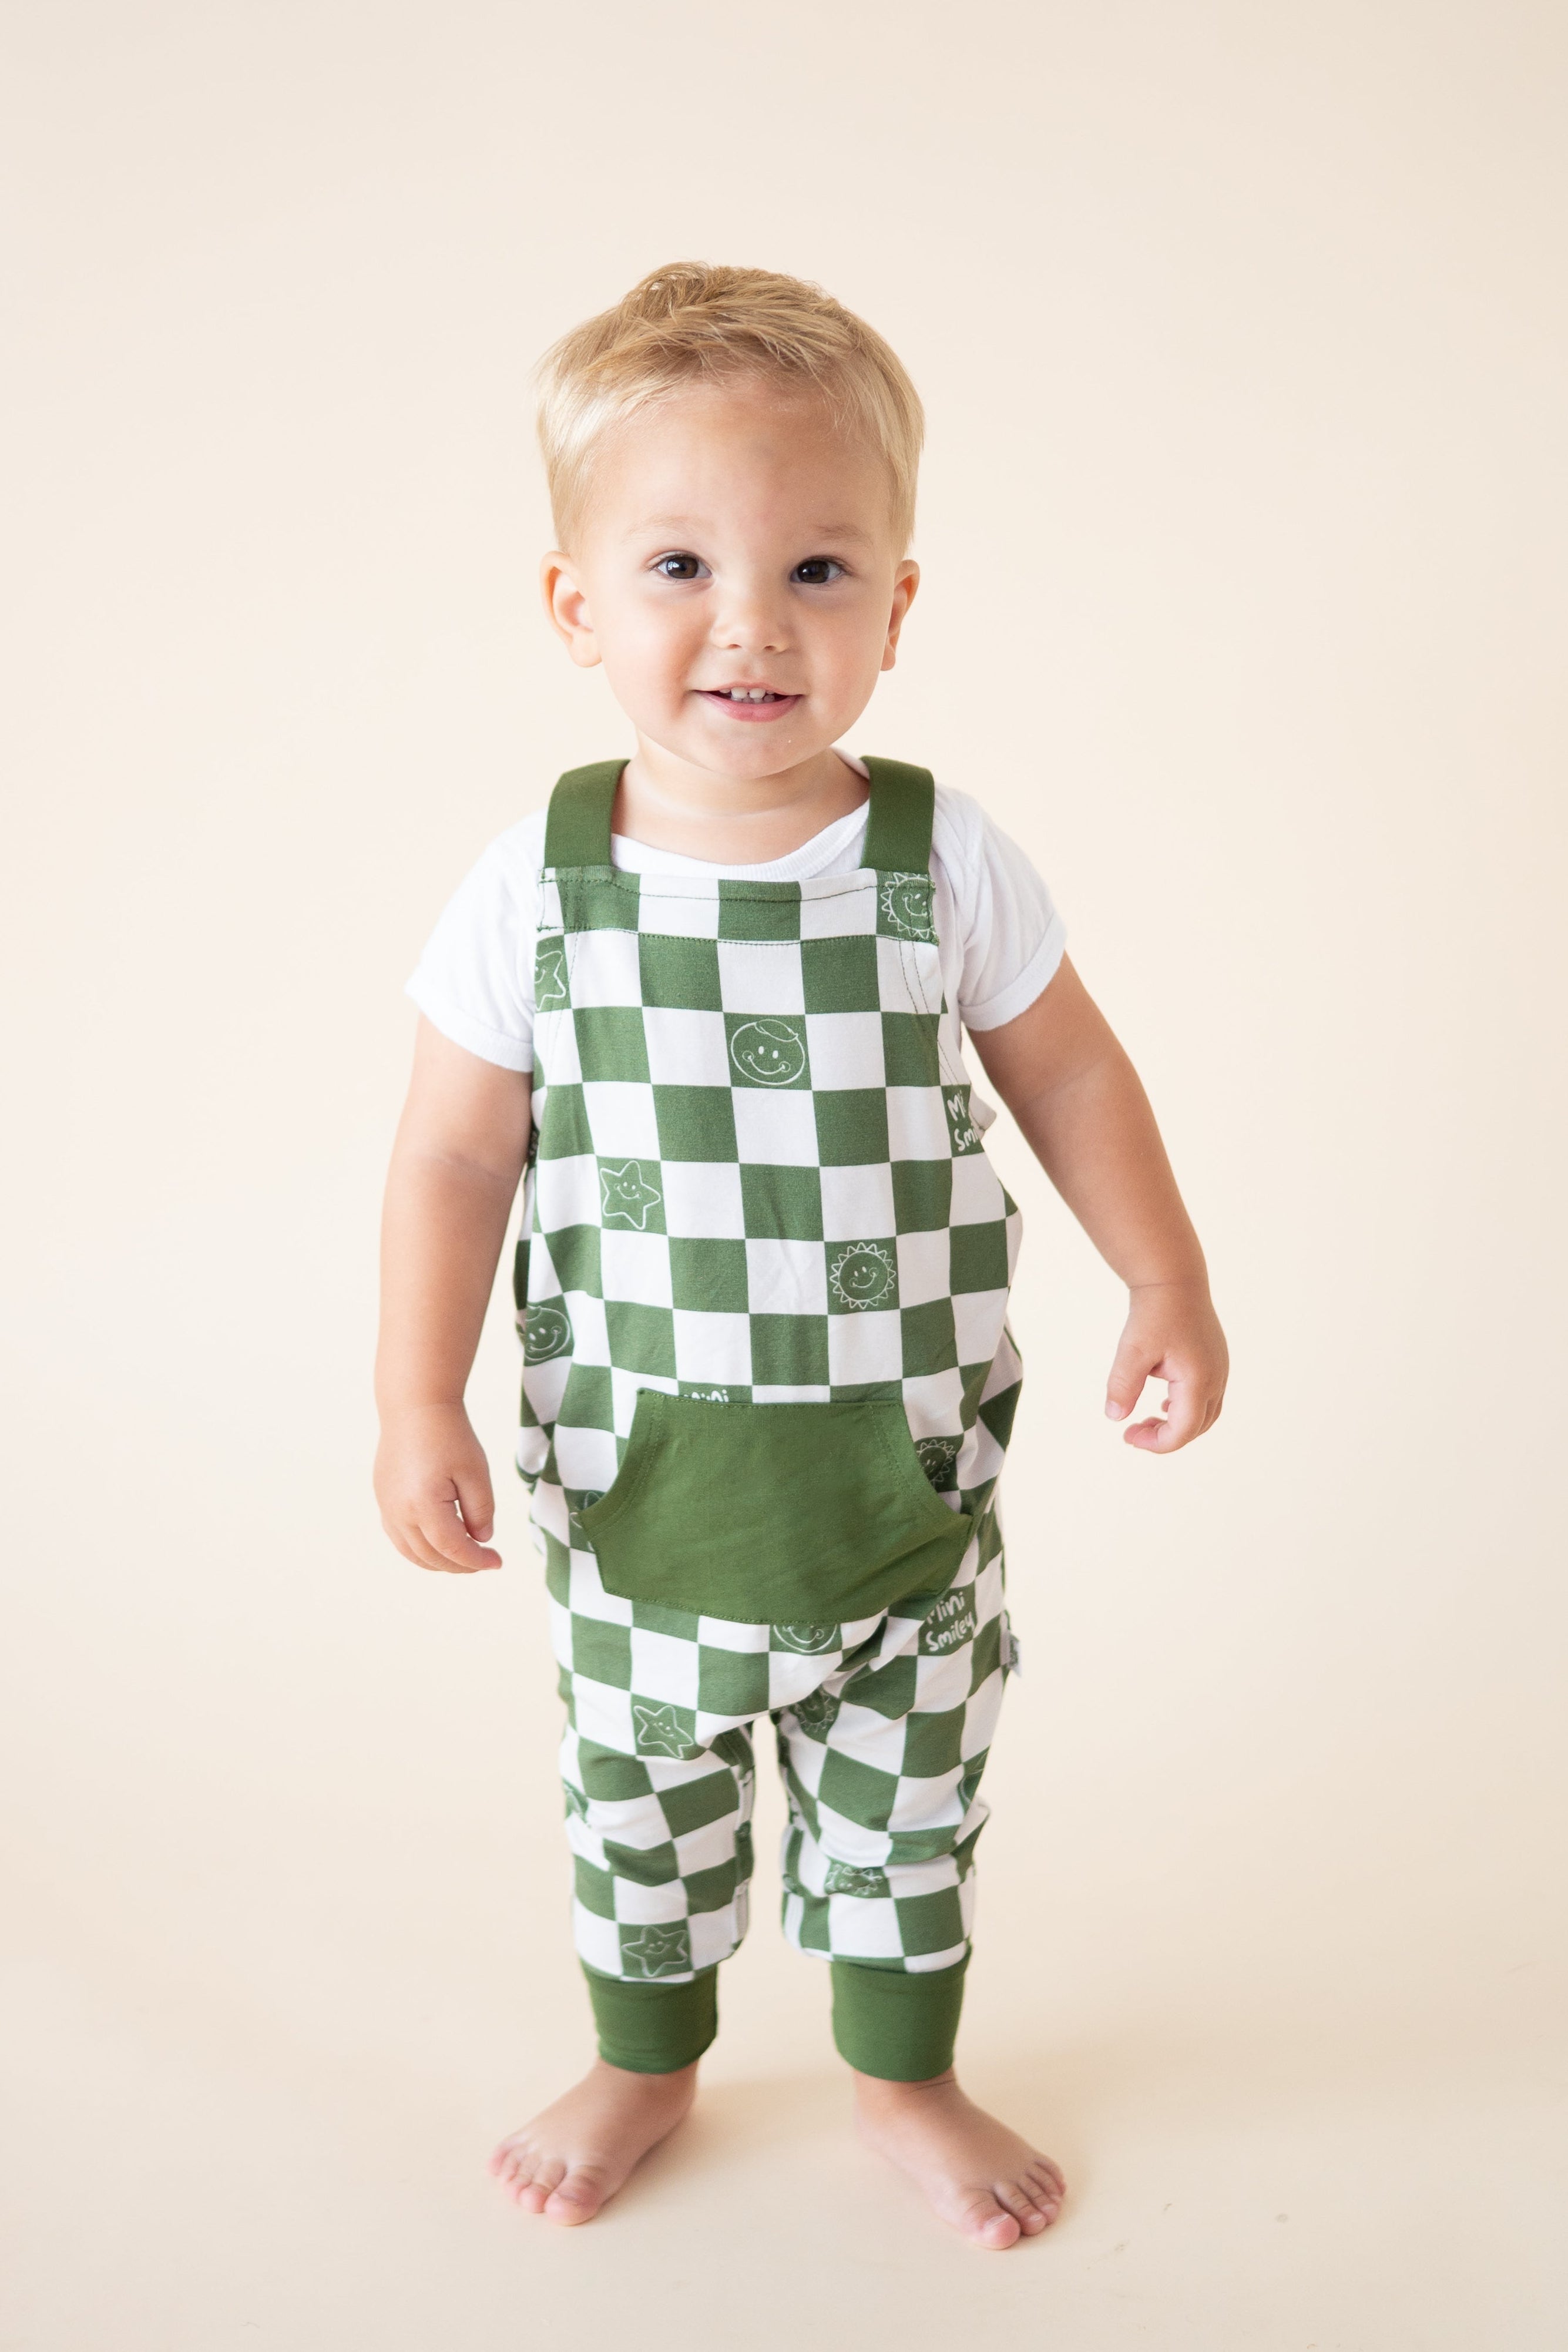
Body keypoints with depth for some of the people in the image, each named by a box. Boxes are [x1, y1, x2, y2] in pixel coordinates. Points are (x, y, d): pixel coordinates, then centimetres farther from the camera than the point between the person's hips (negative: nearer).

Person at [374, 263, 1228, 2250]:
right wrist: (418, 1409, -9)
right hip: (639, 1476, 0)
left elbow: (1068, 1073, 1)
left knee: (907, 1796, 18)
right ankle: (643, 2057, 48)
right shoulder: (537, 890, -12)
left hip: (906, 1468, 0)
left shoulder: (947, 862, -11)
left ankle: (903, 2072, 45)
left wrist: (1168, 1287, 3)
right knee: (637, 1790, 20)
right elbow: (454, 1153, -6)